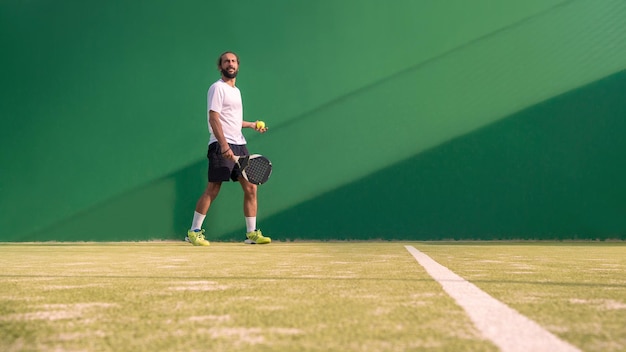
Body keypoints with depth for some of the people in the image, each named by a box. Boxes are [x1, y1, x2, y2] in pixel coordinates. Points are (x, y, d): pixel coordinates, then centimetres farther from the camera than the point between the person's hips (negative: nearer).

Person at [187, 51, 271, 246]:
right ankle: (194, 232, 3)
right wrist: (224, 145, -24)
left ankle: (252, 233, 10)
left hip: (239, 145, 8)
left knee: (251, 188, 3)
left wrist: (251, 124, 23)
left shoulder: (236, 90, 20)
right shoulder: (218, 88, -5)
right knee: (212, 190, -7)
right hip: (222, 146, -8)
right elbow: (214, 118, -15)